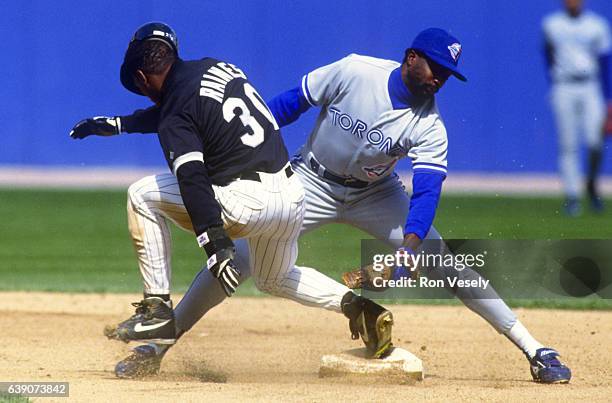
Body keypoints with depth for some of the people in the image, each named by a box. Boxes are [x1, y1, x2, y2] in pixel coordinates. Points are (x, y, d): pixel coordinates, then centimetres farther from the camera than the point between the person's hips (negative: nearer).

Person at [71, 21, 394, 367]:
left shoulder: (175, 118, -9)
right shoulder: (214, 66, 15)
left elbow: (193, 180, -22)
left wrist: (216, 244, -30)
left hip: (248, 202, -8)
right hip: (293, 198, 8)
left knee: (142, 196, 6)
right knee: (274, 279, 34)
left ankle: (157, 309, 3)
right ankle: (356, 305, 12)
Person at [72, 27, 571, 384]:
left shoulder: (430, 128, -21)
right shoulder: (354, 71, -21)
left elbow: (426, 193, -31)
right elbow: (291, 103, -9)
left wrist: (408, 252, -46)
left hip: (375, 195, 0)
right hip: (311, 183, 0)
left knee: (442, 261, -14)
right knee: (234, 257, -13)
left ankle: (534, 350, -8)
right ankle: (157, 347, -3)